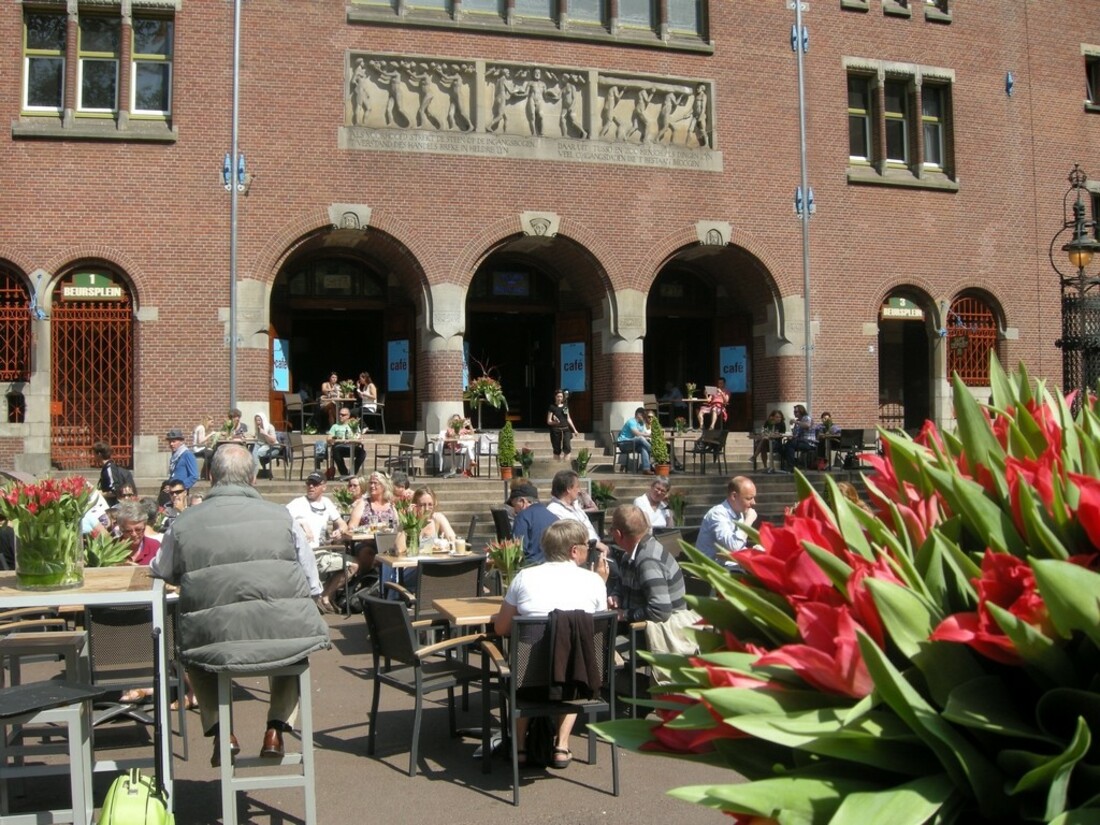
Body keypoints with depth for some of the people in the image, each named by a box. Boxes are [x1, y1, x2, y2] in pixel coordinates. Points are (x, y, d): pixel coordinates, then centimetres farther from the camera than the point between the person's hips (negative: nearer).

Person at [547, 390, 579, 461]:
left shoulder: (565, 406, 11)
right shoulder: (552, 407, -1)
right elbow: (548, 421, -2)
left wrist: (574, 429, 17)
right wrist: (555, 422, -23)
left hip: (566, 430, 3)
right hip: (556, 431, -3)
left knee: (567, 447, -15)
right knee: (557, 450, 1)